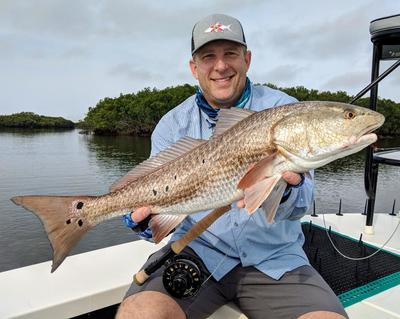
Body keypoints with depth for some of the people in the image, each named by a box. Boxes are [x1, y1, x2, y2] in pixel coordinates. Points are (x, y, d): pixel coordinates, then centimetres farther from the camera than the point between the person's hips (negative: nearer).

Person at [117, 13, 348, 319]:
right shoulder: (173, 125, 1)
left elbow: (301, 202, -10)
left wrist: (286, 191, -33)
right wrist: (145, 219, -24)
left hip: (275, 257, 1)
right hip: (198, 250, 0)